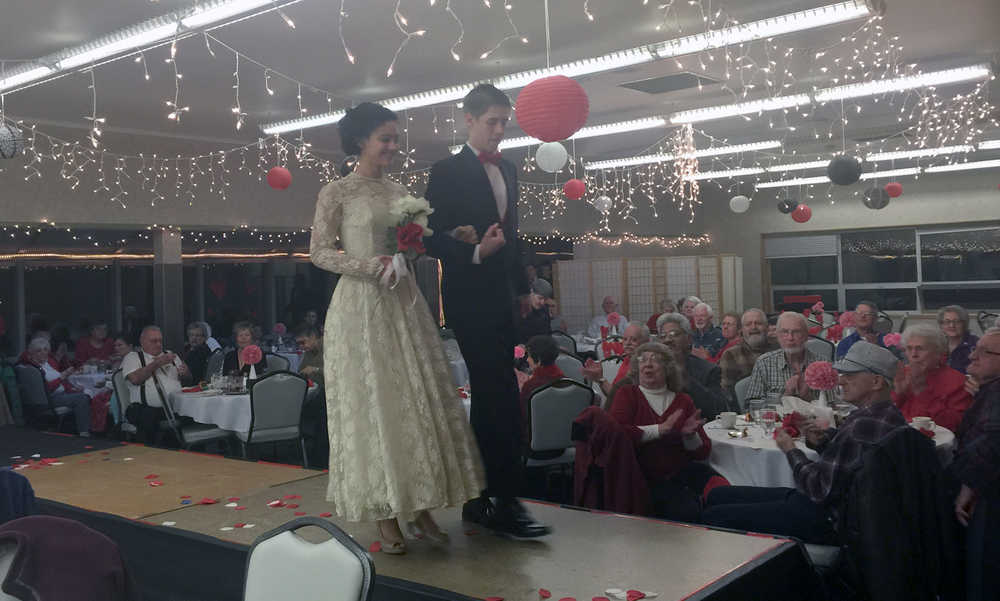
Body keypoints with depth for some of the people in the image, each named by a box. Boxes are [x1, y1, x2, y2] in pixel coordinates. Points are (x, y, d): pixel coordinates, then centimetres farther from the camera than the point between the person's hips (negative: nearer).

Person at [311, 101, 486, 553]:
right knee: (372, 404, -1)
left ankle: (419, 506, 13)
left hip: (404, 305, 5)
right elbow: (319, 253, -5)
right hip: (362, 307, -5)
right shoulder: (336, 192, -2)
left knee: (420, 401, 3)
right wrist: (371, 264, -18)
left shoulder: (399, 192, 13)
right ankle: (384, 515, 9)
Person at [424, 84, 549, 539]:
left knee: (488, 398, 10)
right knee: (502, 398, -12)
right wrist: (475, 252, -25)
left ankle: (478, 499, 19)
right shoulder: (448, 171, -6)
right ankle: (506, 501, -5)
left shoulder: (507, 170, 15)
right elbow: (433, 238, -10)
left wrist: (522, 287, 21)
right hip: (469, 297, -8)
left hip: (500, 297, 8)